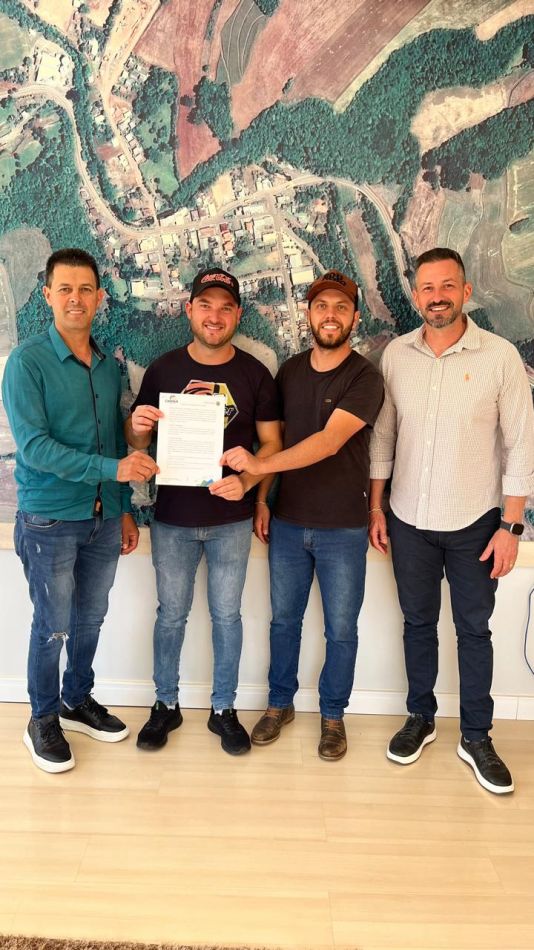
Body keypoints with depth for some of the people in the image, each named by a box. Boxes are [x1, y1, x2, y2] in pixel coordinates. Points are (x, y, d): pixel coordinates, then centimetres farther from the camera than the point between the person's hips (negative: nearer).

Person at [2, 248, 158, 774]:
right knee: (53, 627, 6)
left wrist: (124, 509, 13)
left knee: (90, 618, 17)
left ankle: (78, 701, 38)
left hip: (104, 518, 5)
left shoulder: (109, 366, 7)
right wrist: (112, 468, -25)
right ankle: (43, 721, 27)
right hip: (50, 521, -5)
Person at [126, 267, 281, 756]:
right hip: (172, 518, 1)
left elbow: (271, 442, -2)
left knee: (227, 614, 12)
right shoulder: (163, 369, -2)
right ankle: (166, 704, 34)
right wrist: (138, 427, -19)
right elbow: (136, 440, 5)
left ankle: (224, 709, 31)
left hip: (232, 518, 0)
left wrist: (246, 481, -21)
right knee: (171, 613, 14)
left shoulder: (255, 374, -3)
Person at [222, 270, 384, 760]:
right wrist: (261, 498, 4)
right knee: (284, 619, 16)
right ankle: (280, 703, 36)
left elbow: (329, 441, -24)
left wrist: (259, 464, -30)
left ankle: (333, 715, 31)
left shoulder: (365, 378, -12)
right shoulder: (289, 371, 4)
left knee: (341, 629, 10)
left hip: (343, 529, -4)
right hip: (288, 524, 4)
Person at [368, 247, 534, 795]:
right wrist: (375, 507, 4)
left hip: (474, 523, -2)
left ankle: (476, 737, 28)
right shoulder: (396, 355, -1)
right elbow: (382, 435, 5)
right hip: (409, 521, 2)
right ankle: (421, 718, 35)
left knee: (474, 630, 11)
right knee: (418, 622, 16)